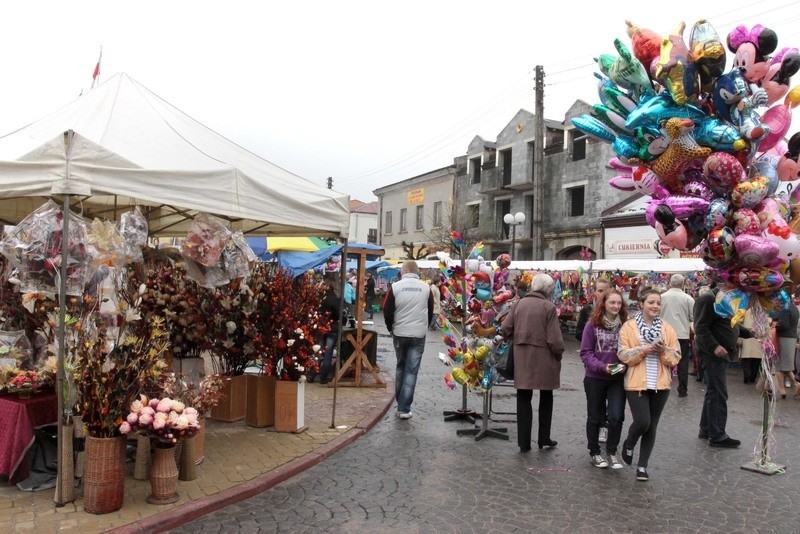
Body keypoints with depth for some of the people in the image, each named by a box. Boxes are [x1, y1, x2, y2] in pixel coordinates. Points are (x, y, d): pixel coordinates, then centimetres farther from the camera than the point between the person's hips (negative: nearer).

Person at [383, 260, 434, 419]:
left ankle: (400, 403, 25)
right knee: (412, 370, 2)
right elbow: (431, 312, 9)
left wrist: (391, 328, 15)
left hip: (399, 333, 1)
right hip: (418, 335, 0)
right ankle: (404, 408, -2)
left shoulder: (395, 287, -4)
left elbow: (387, 312, -2)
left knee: (400, 367, 19)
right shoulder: (426, 288, 1)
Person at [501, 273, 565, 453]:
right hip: (543, 359, -3)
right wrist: (559, 355, 4)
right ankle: (544, 439, 25)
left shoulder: (519, 303, 2)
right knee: (546, 398, 18)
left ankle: (524, 443, 13)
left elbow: (506, 328, 0)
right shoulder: (548, 307, -10)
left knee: (523, 399, 11)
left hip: (521, 358, 3)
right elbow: (554, 339, -13)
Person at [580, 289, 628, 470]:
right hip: (595, 378, -1)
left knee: (616, 416, -7)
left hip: (618, 379, 1)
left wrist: (624, 365, -12)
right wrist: (602, 367, -21)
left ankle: (612, 451, 16)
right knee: (595, 417, 12)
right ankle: (594, 452, 30)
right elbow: (585, 352, -9)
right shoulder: (592, 325, -10)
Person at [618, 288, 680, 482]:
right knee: (642, 422, -11)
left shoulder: (667, 328, 5)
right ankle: (628, 444, 22)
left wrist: (663, 351, -16)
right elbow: (624, 355, -9)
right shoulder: (629, 327, -4)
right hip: (637, 383, -3)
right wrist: (645, 349, -21)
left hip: (660, 384, 3)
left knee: (652, 425, 8)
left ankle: (642, 465, 21)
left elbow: (676, 358, 4)